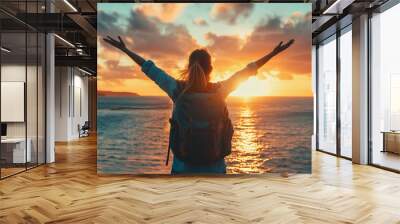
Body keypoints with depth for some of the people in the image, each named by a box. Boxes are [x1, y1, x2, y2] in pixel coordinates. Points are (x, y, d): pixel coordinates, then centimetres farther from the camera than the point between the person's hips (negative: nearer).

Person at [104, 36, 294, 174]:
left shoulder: (178, 90, -11)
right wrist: (274, 53, 14)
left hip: (183, 168, 0)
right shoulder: (220, 91, -11)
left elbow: (151, 69, 1)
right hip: (215, 168, 0)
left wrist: (124, 49, 15)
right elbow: (247, 71, 1)